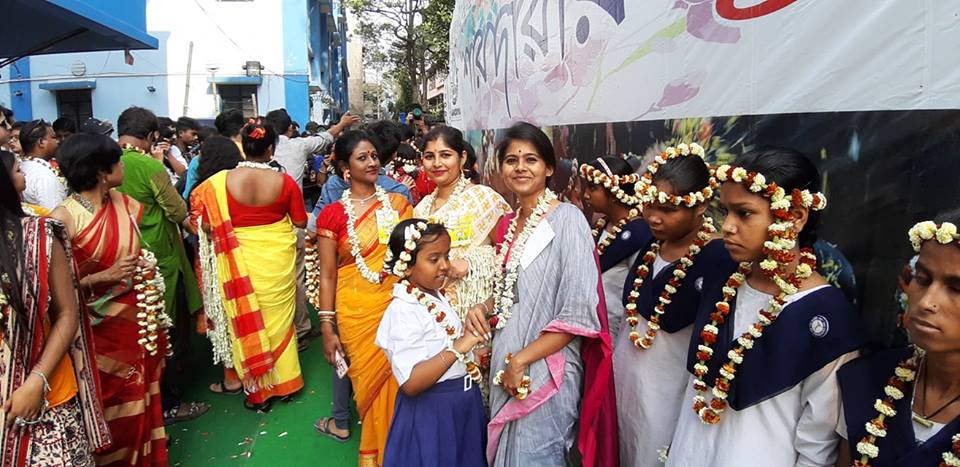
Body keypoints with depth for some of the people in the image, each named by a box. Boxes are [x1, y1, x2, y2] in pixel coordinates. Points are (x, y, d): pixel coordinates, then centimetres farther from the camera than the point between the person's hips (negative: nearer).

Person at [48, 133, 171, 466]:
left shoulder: (126, 204, 1)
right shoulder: (64, 218, -17)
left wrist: (146, 268, 4)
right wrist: (105, 277, -23)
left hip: (139, 319, 6)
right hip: (101, 328, -5)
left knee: (141, 395, 18)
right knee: (114, 403, 10)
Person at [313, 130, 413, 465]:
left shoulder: (398, 203, 1)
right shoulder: (332, 215, -5)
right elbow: (327, 275, -4)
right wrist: (327, 329, -5)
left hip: (397, 304, 2)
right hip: (355, 310, -2)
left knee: (395, 376, 10)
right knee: (366, 374, 11)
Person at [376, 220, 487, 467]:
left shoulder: (438, 297, 5)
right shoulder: (403, 311, -23)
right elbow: (410, 383, -31)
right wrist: (457, 349, -35)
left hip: (464, 403, 9)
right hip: (431, 412, -8)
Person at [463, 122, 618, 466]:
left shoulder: (567, 220, -14)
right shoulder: (508, 225, 8)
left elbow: (580, 313, -18)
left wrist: (521, 360, -16)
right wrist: (483, 307, 1)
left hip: (544, 370, -7)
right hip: (504, 364, 7)